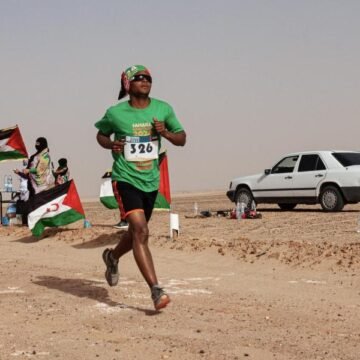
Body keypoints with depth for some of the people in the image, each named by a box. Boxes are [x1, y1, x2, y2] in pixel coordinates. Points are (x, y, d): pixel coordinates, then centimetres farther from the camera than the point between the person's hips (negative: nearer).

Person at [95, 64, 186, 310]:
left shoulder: (163, 109, 1)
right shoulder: (115, 113, -6)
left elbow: (182, 139, 7)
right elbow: (101, 134, 11)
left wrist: (165, 132, -13)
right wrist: (110, 144, -10)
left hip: (151, 181, 5)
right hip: (126, 179, -5)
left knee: (137, 232, 19)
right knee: (141, 231, -19)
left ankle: (113, 257, 51)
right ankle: (156, 290, -21)